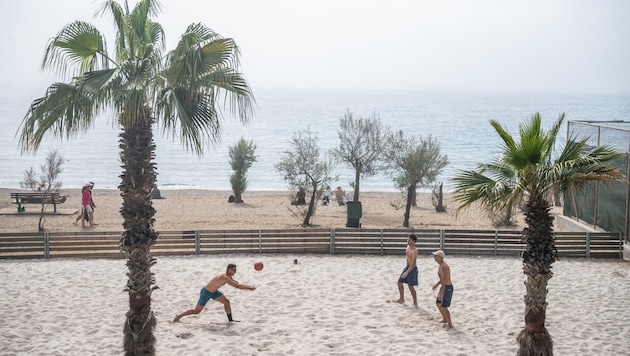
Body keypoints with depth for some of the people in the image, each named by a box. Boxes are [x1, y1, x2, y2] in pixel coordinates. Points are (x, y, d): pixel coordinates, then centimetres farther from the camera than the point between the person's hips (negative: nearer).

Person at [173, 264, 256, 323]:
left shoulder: (228, 277, -1)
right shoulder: (224, 277, -31)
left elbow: (238, 284, 6)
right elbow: (237, 286, -34)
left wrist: (248, 286, -5)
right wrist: (249, 288, -30)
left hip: (213, 291, 9)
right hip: (206, 292, -9)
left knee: (226, 302, -1)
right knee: (196, 311, 2)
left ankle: (230, 319, 8)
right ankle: (179, 316, 18)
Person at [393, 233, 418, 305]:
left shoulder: (414, 251, -23)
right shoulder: (408, 246, 5)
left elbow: (413, 264, -28)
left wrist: (407, 272, -33)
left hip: (412, 269, -9)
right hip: (407, 267, 9)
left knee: (411, 286, -3)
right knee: (400, 282, 11)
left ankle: (415, 302, 12)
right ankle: (402, 299, 25)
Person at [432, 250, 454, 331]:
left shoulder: (443, 266, -24)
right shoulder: (441, 265, 8)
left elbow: (444, 280, -29)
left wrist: (440, 293, -31)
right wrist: (437, 284, 26)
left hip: (447, 288, -10)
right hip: (444, 287, 11)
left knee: (443, 307, -8)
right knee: (438, 303, 21)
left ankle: (450, 324, 3)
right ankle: (445, 319, 38)